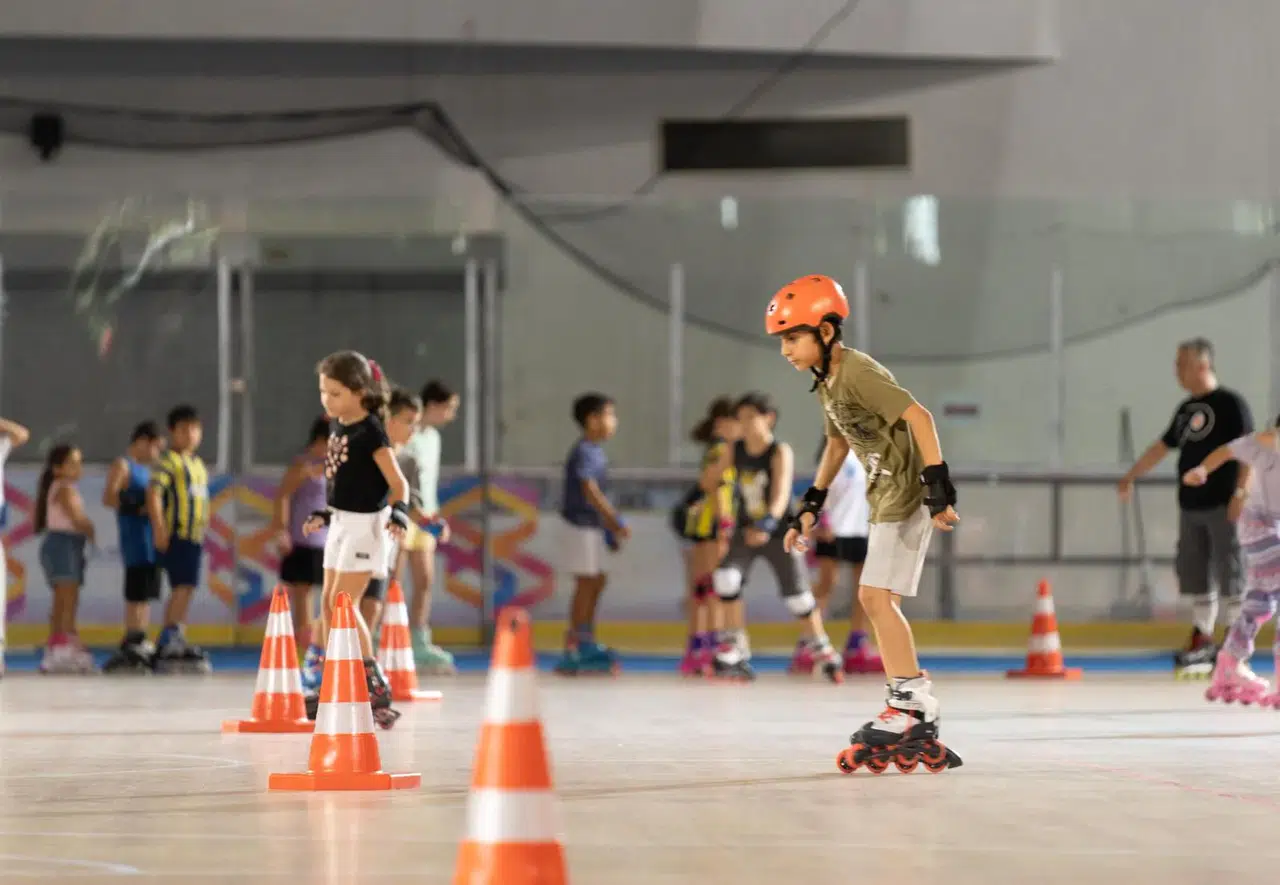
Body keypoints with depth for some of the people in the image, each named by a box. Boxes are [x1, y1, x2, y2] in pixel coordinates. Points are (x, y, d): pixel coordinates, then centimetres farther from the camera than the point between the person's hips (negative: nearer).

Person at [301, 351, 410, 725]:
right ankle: (314, 689, 17)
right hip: (341, 523, 8)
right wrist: (325, 514, 24)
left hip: (365, 524, -8)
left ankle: (375, 688, -7)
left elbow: (398, 483, -16)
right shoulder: (337, 428, 8)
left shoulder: (370, 432, -15)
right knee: (328, 605, 11)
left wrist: (398, 512, -31)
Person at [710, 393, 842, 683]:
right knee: (726, 577, -19)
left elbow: (781, 493, -33)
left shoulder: (780, 452, -20)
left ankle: (820, 647, 26)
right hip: (747, 530, 3)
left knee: (798, 595, 1)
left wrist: (768, 523, -49)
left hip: (780, 533, -3)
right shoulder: (736, 450, -7)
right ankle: (734, 648, -8)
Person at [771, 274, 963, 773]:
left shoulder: (858, 373, -18)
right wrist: (810, 507, 24)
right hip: (886, 496, 10)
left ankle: (909, 703, -10)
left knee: (878, 596, -15)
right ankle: (917, 730, 11)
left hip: (906, 494, -10)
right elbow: (838, 444, 26)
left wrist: (938, 485, -29)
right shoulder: (827, 383, 12)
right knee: (877, 600, 9)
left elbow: (919, 417, -25)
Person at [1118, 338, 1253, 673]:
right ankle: (1202, 641, 16)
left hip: (1223, 506, -7)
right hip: (1191, 506, 7)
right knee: (1195, 576, 9)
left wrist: (1241, 492, -23)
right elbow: (1163, 446, 25)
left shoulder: (1230, 403, -7)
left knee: (1229, 576, -7)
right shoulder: (1185, 409, 15)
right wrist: (1131, 476, 26)